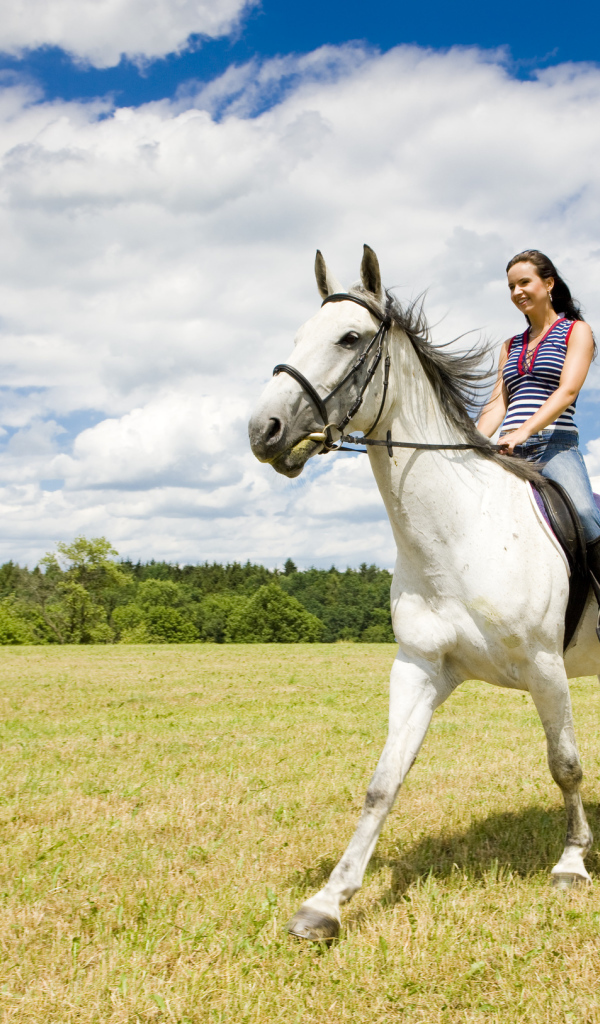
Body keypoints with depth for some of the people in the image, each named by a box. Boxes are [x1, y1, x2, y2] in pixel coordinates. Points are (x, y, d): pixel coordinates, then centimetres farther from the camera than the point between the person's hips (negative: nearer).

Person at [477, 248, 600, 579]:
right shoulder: (511, 346, 25)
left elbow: (567, 391, -7)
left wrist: (524, 431, -22)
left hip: (554, 444, -5)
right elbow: (498, 404, 17)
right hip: (509, 450, 5)